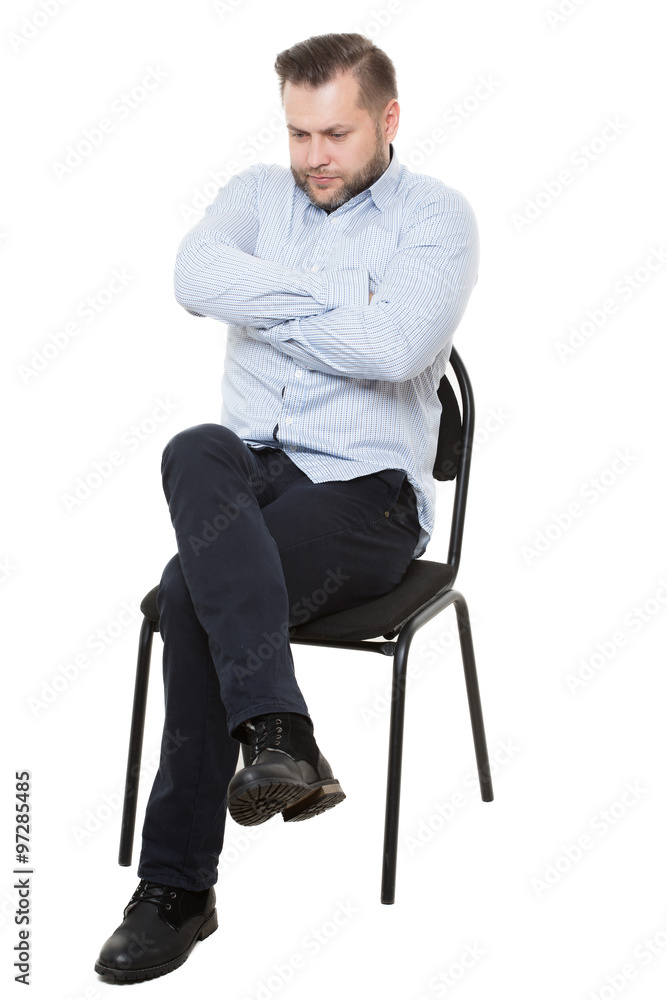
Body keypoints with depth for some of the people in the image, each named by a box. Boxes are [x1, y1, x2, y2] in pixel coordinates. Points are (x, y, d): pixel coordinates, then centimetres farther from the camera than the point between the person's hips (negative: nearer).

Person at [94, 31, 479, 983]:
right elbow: (196, 277, -7)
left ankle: (177, 887, -22)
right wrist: (332, 302, -10)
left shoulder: (435, 217, 1)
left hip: (367, 488, -4)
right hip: (254, 468, 5)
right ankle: (280, 734, -41)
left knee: (194, 588, -30)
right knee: (195, 452, -34)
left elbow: (395, 349, -18)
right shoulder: (259, 192, 16)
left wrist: (267, 305, -7)